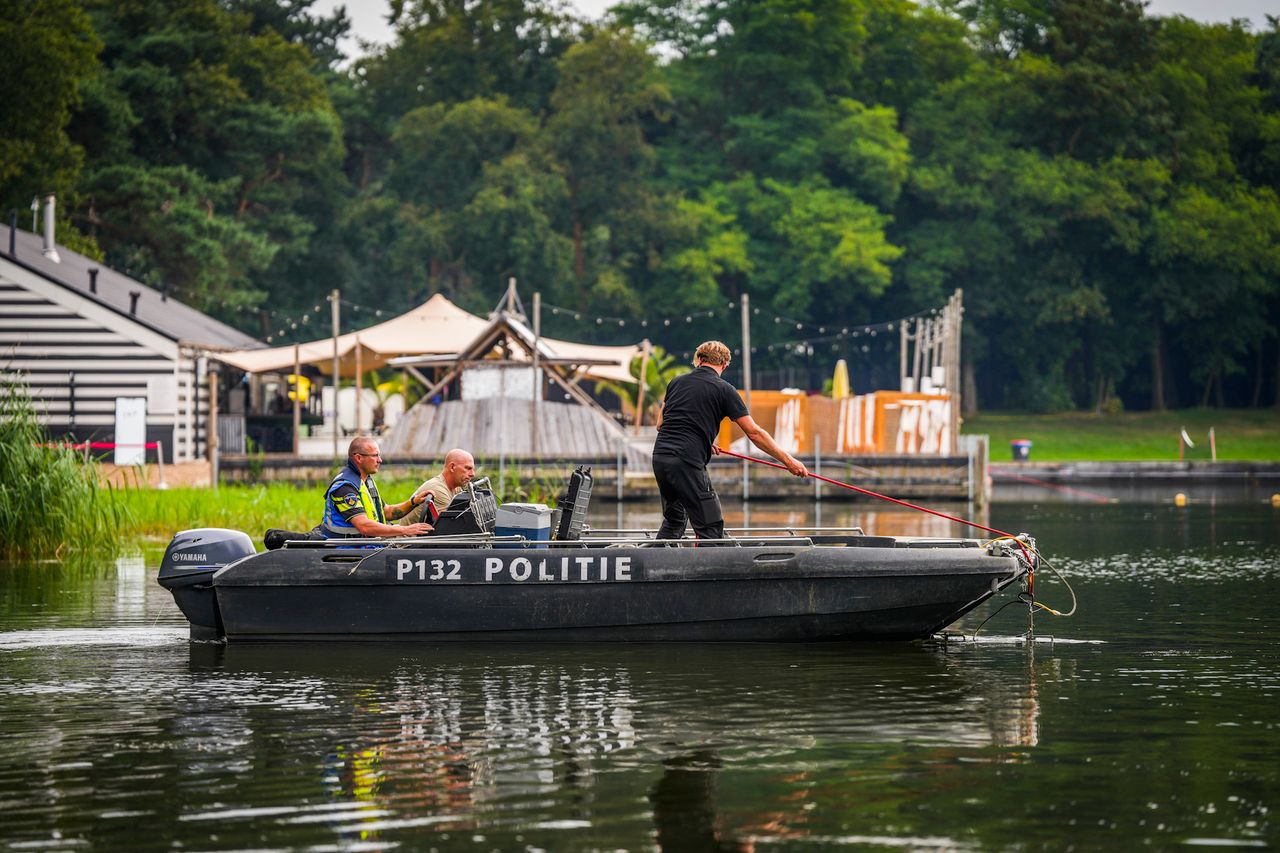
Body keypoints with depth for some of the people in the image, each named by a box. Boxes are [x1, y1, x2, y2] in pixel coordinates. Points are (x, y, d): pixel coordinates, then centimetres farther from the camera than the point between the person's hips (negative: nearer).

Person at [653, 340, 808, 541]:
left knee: (674, 521, 23)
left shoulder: (677, 382, 14)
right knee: (711, 527, -3)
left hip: (660, 456, 6)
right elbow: (754, 433, -2)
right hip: (687, 461, -6)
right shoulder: (724, 390, 0)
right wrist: (788, 460, 3)